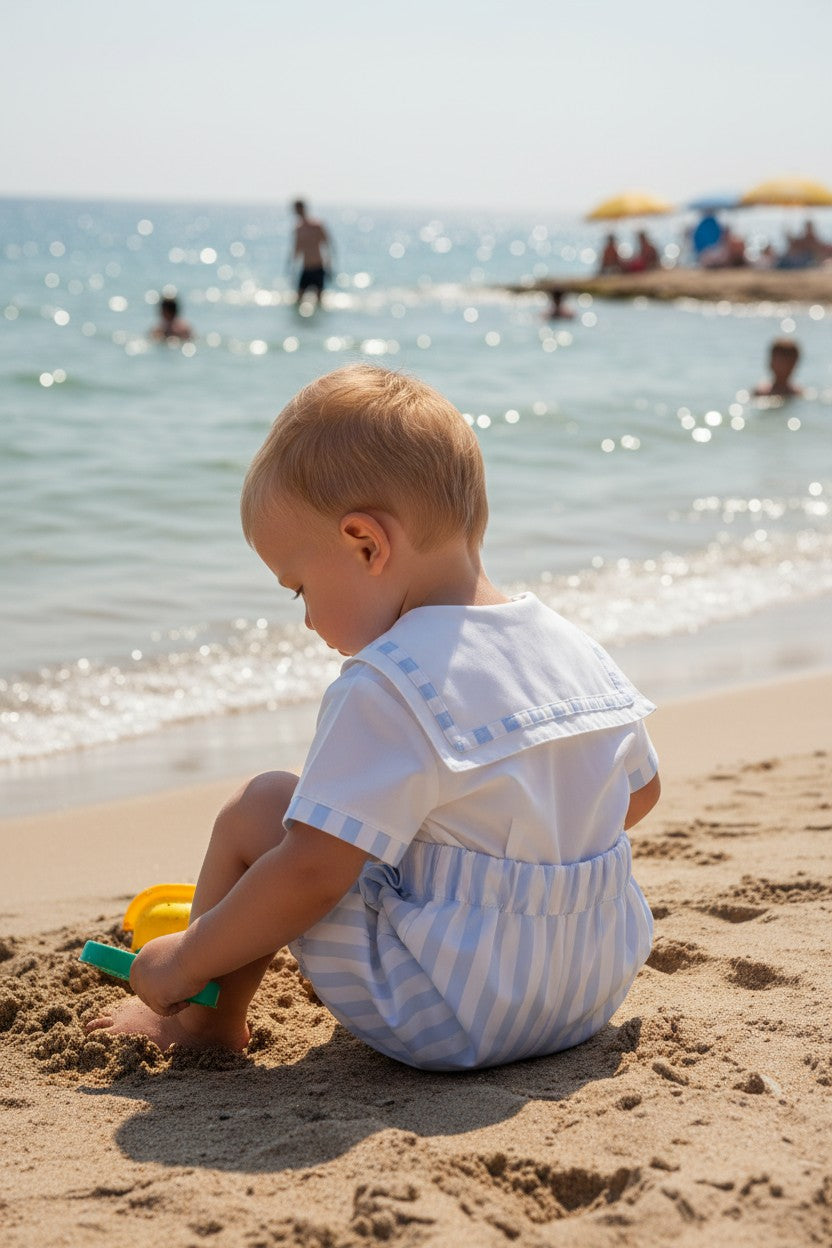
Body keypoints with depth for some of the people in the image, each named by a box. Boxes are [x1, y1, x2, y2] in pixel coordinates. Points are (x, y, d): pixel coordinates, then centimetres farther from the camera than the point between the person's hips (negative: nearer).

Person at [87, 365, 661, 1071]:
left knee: (258, 810, 0)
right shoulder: (581, 653, 2)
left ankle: (211, 1020, 19)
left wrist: (185, 962, -8)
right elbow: (640, 794, 17)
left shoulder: (388, 690, -21)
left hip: (449, 1023, -8)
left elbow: (309, 874, -22)